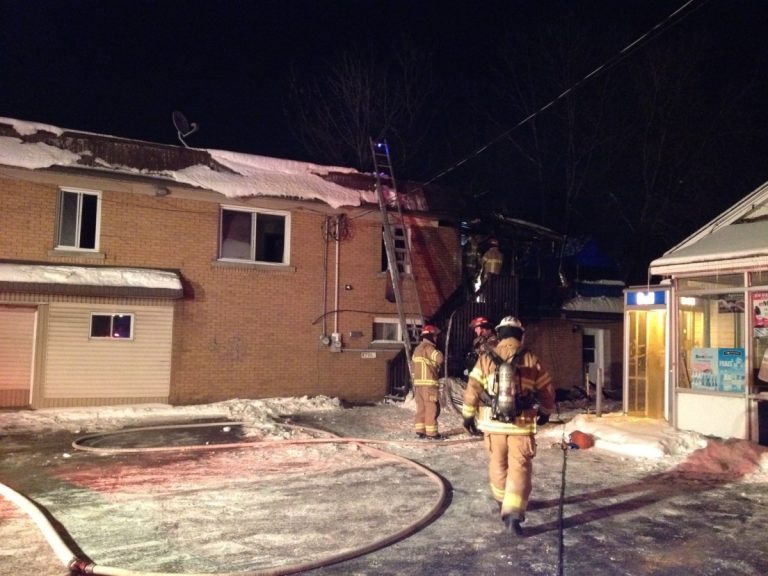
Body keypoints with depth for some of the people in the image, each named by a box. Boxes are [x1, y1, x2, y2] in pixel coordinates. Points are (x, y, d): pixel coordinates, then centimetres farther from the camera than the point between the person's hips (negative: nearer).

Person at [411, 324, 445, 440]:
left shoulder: (417, 349, 18)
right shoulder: (428, 347, -12)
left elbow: (413, 366, 21)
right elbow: (440, 358, -25)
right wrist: (438, 351, -4)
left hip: (418, 383, 9)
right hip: (429, 383, -9)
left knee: (421, 407, 12)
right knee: (432, 408, -5)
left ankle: (420, 431, 14)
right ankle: (431, 433, -3)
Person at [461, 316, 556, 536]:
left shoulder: (486, 359, -1)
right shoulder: (531, 359, -1)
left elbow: (473, 388, -3)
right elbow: (546, 389, 6)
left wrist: (468, 415, 8)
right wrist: (546, 412, 24)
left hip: (493, 423, 2)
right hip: (522, 425, -2)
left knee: (498, 464, 20)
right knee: (520, 469, 0)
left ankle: (503, 503, 37)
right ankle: (513, 513, -14)